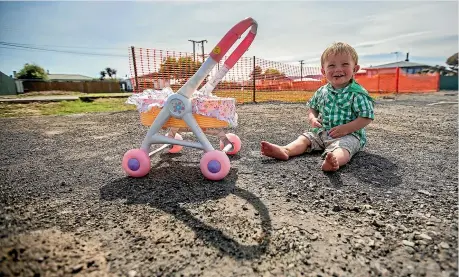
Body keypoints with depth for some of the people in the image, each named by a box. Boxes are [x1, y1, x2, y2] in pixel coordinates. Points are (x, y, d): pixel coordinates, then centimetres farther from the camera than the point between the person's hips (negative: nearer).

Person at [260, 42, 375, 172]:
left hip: (349, 134, -6)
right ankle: (285, 150, -35)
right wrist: (312, 119, -3)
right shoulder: (322, 92, 6)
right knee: (305, 137, -13)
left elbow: (366, 117, -11)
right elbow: (312, 107, 19)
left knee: (343, 146, -35)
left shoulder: (358, 94, -10)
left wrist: (345, 129, -22)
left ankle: (335, 160, -65)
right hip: (322, 131, 6)